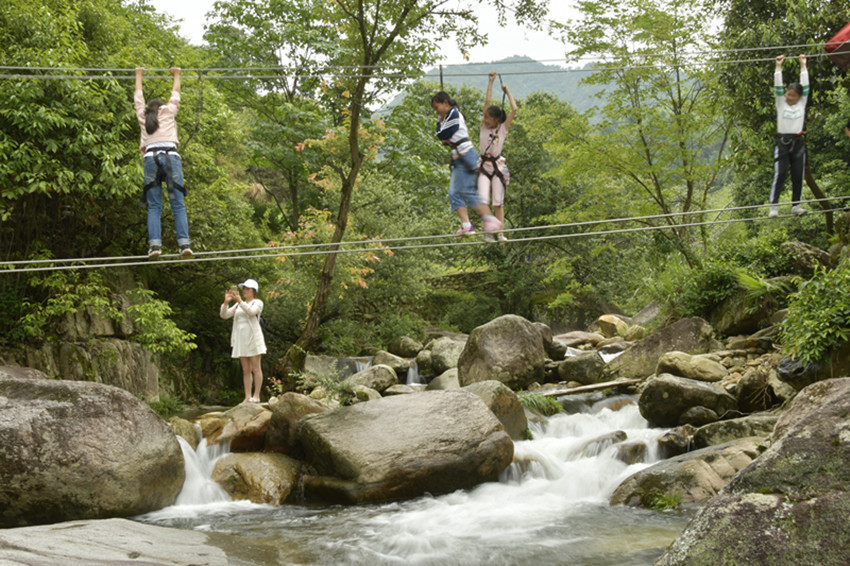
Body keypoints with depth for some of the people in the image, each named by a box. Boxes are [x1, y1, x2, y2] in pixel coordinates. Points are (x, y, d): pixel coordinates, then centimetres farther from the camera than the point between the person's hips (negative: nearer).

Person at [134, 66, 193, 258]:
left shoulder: (143, 116, 23)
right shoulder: (168, 111, 19)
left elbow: (138, 97, 39)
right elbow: (175, 93, 36)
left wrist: (139, 76, 54)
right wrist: (176, 75, 51)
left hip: (151, 158, 1)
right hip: (171, 156, -1)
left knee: (154, 207, -1)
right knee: (178, 205, -4)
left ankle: (154, 244, -15)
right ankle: (184, 243, -15)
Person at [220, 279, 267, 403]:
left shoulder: (258, 303, 0)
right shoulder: (238, 305, 17)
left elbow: (251, 312, -22)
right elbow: (224, 315, 6)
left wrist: (240, 301, -31)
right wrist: (226, 302, -11)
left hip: (253, 338, -6)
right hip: (241, 339, 6)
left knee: (256, 368, -5)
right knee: (246, 370, 4)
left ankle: (256, 396, -4)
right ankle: (247, 397, 4)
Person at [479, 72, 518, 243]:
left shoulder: (503, 128, 1)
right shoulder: (484, 126, 5)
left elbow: (514, 109, -5)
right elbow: (487, 101, 3)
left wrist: (507, 91, 4)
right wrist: (491, 82, 3)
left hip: (498, 167, -1)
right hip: (484, 166, 1)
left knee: (498, 202, -2)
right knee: (483, 200, -11)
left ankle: (500, 233, -4)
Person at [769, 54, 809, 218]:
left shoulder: (802, 103, 9)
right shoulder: (781, 103, 5)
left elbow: (805, 85, 7)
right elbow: (777, 86, -1)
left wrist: (803, 65, 9)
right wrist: (778, 66, -3)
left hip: (797, 144, 3)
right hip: (782, 143, -2)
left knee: (798, 176, 3)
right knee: (779, 175, -9)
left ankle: (796, 205, 9)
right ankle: (774, 206, -12)